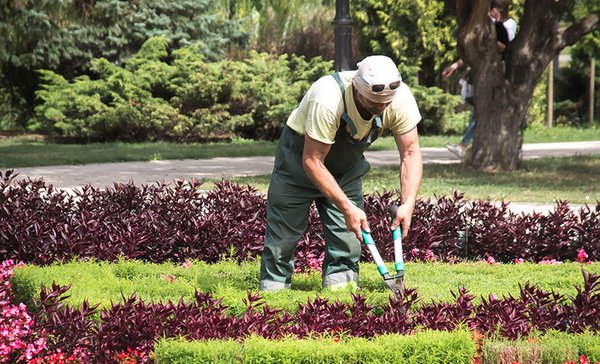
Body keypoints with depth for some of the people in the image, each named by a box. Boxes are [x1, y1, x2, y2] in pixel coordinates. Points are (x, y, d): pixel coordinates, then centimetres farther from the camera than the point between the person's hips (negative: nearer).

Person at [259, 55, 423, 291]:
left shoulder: (400, 98, -26)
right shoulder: (327, 100, -40)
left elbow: (410, 153, -16)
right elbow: (312, 161, -34)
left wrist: (408, 204, -29)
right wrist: (346, 207, -36)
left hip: (347, 164, 4)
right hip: (300, 154, -4)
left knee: (348, 232, -6)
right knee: (284, 230, -1)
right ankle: (273, 288, 14)